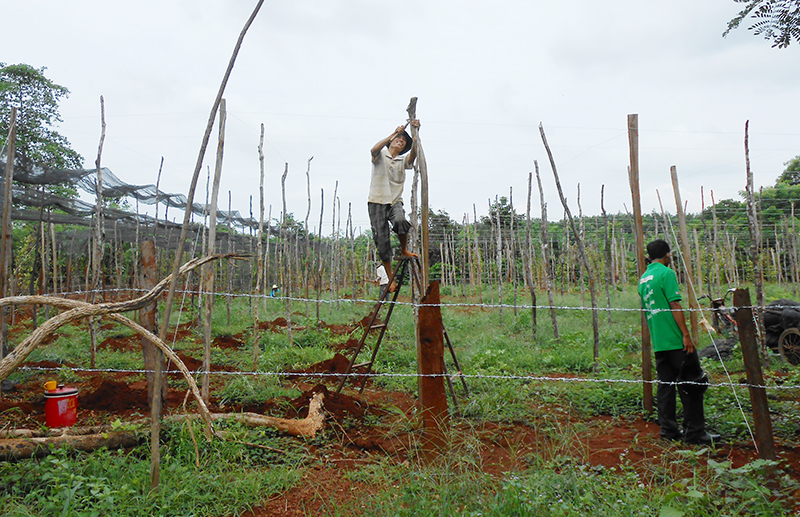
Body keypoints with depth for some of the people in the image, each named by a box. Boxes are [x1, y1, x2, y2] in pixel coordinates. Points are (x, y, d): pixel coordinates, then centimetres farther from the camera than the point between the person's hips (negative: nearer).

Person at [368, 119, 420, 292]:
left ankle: (404, 250, -7)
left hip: (395, 201, 2)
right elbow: (374, 149, -19)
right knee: (382, 241, -5)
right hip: (377, 201, -1)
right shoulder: (381, 154, 6)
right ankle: (391, 279, 6)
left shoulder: (403, 160, 12)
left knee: (400, 220, -34)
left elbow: (413, 153, -10)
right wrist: (394, 133, -23)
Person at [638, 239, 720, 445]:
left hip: (658, 342, 8)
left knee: (665, 385, 10)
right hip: (676, 340, -8)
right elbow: (675, 306, -16)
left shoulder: (643, 279, 14)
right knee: (692, 385, 0)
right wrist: (686, 334, -15)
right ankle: (694, 432, 4)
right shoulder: (666, 273, -10)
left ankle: (669, 430, 14)